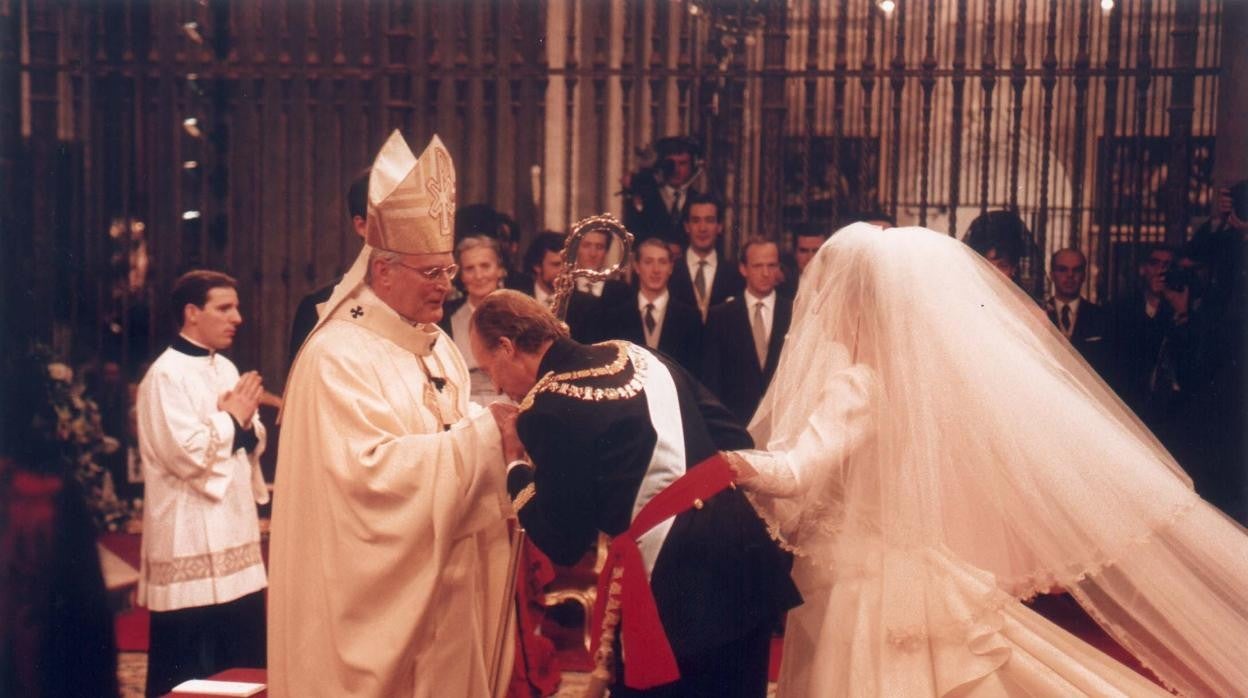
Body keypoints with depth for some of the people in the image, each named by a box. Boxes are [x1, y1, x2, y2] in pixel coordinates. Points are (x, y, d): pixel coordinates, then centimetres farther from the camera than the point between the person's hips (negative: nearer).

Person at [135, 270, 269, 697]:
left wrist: (246, 425, -5)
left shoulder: (226, 369, 13)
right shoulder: (166, 374, -12)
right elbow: (188, 453, -21)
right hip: (191, 548, -8)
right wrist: (232, 420, -7)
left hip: (234, 535, 8)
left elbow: (254, 444, 16)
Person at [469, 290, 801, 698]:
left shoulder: (545, 409, -9)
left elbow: (564, 544, -4)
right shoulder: (634, 354, 11)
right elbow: (735, 441, 10)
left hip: (678, 586, -7)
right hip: (747, 555, 8)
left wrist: (516, 466, 8)